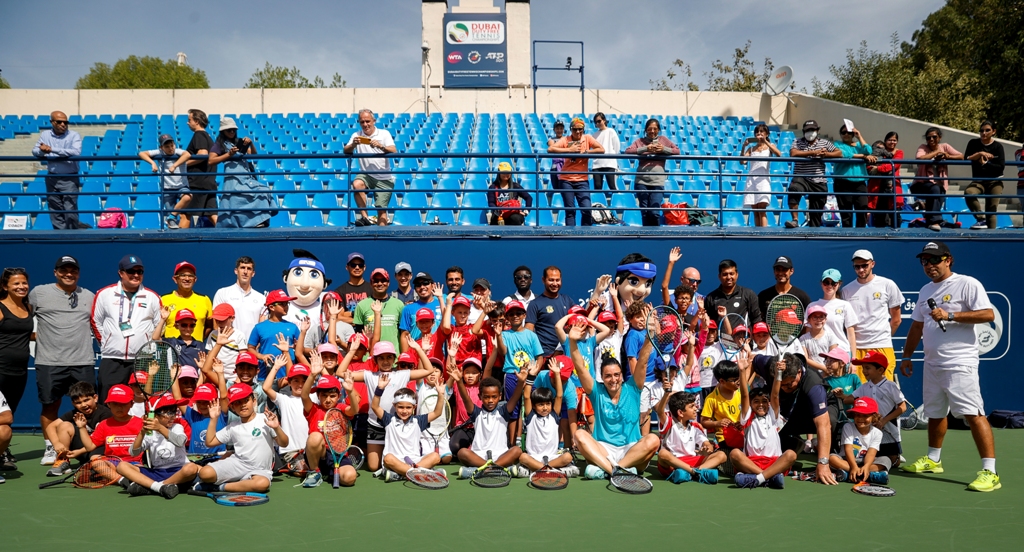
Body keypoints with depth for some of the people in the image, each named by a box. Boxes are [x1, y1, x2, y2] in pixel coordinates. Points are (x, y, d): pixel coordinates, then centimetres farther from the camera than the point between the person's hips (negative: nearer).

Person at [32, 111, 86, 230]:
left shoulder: (74, 135, -6)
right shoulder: (45, 135, 9)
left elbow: (76, 152, -22)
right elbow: (35, 151, 3)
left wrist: (52, 149, -24)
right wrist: (42, 151, -22)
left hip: (69, 178, -4)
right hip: (52, 178, 5)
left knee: (70, 210, -8)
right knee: (55, 211, 9)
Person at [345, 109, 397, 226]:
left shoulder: (384, 133, 2)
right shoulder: (356, 136, 7)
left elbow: (394, 152, -11)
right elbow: (346, 151, -6)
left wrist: (381, 146, -30)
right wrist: (353, 145, -27)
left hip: (384, 178, -1)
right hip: (365, 174, 1)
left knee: (382, 209, -5)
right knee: (357, 184, -31)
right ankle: (365, 217, -25)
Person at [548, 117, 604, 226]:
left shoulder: (588, 138, 2)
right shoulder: (565, 140, -2)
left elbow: (601, 150, -5)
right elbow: (550, 149, -15)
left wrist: (585, 151, -14)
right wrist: (569, 149, -18)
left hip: (582, 180, 1)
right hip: (566, 180, -1)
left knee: (587, 209, -6)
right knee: (570, 210, 2)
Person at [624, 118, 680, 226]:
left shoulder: (663, 140, 12)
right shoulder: (640, 141, 8)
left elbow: (677, 151, 9)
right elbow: (627, 151, -6)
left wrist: (664, 149, -8)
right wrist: (645, 149, -15)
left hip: (657, 182, -1)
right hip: (641, 181, 1)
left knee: (654, 212, -9)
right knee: (644, 212, 4)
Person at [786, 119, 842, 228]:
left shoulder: (824, 143, 13)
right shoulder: (798, 142, 7)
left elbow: (839, 153, 11)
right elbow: (793, 153, -13)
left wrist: (827, 154, -9)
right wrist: (812, 152, -16)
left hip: (819, 182, 3)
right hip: (801, 178, -3)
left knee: (816, 212, 5)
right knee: (793, 190, -36)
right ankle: (795, 220, -34)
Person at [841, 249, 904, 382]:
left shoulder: (888, 285, 4)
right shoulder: (847, 290, 9)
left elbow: (896, 319, 11)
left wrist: (884, 337, 11)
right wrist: (851, 344, 3)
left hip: (882, 347, -1)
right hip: (856, 348, 2)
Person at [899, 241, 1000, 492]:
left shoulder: (967, 284, -7)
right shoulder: (926, 290, 16)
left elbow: (988, 314, -18)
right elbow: (917, 326, 22)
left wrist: (950, 315, -22)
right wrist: (907, 356, 19)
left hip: (960, 364, -8)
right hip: (932, 364, 8)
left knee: (974, 414, -13)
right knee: (935, 413, 16)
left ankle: (989, 472, -12)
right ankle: (933, 460, 32)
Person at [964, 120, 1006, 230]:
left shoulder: (998, 146, -2)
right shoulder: (974, 143, 4)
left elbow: (1001, 167, -10)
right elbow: (966, 158, -7)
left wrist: (985, 163, -18)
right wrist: (979, 153, -19)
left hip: (995, 181, -1)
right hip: (978, 180, 1)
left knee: (991, 211, -7)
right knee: (968, 192, -33)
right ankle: (981, 219, -21)